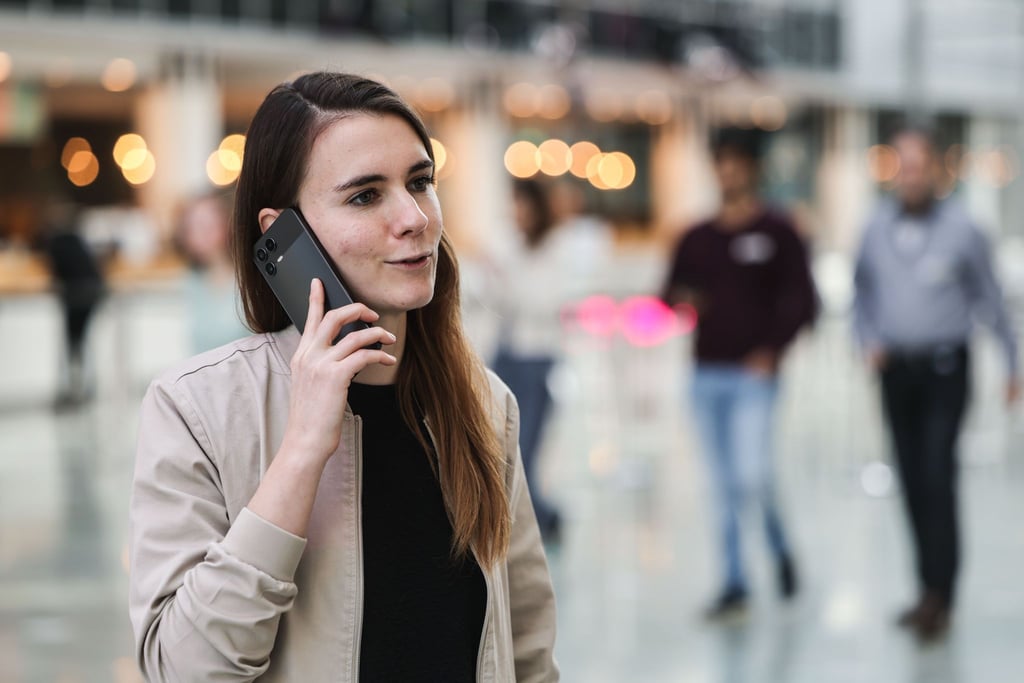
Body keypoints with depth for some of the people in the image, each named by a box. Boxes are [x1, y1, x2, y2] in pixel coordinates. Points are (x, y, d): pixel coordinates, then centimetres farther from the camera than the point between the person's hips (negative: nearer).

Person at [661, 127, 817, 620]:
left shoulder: (777, 232, 0)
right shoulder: (697, 239, 12)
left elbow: (801, 300, -3)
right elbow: (672, 293, 15)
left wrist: (772, 350, -13)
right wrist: (680, 302, -9)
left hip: (754, 375, -4)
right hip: (706, 375, 4)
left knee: (752, 476, -14)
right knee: (724, 486, 6)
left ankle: (779, 547, 15)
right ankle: (733, 584, 12)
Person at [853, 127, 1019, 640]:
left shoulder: (960, 228, -6)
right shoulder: (878, 228, 4)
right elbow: (862, 291, 16)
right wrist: (868, 343, 0)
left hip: (945, 370, -4)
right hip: (896, 370, 4)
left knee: (937, 478, -14)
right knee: (913, 482, 8)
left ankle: (937, 594, -15)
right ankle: (934, 592, 17)